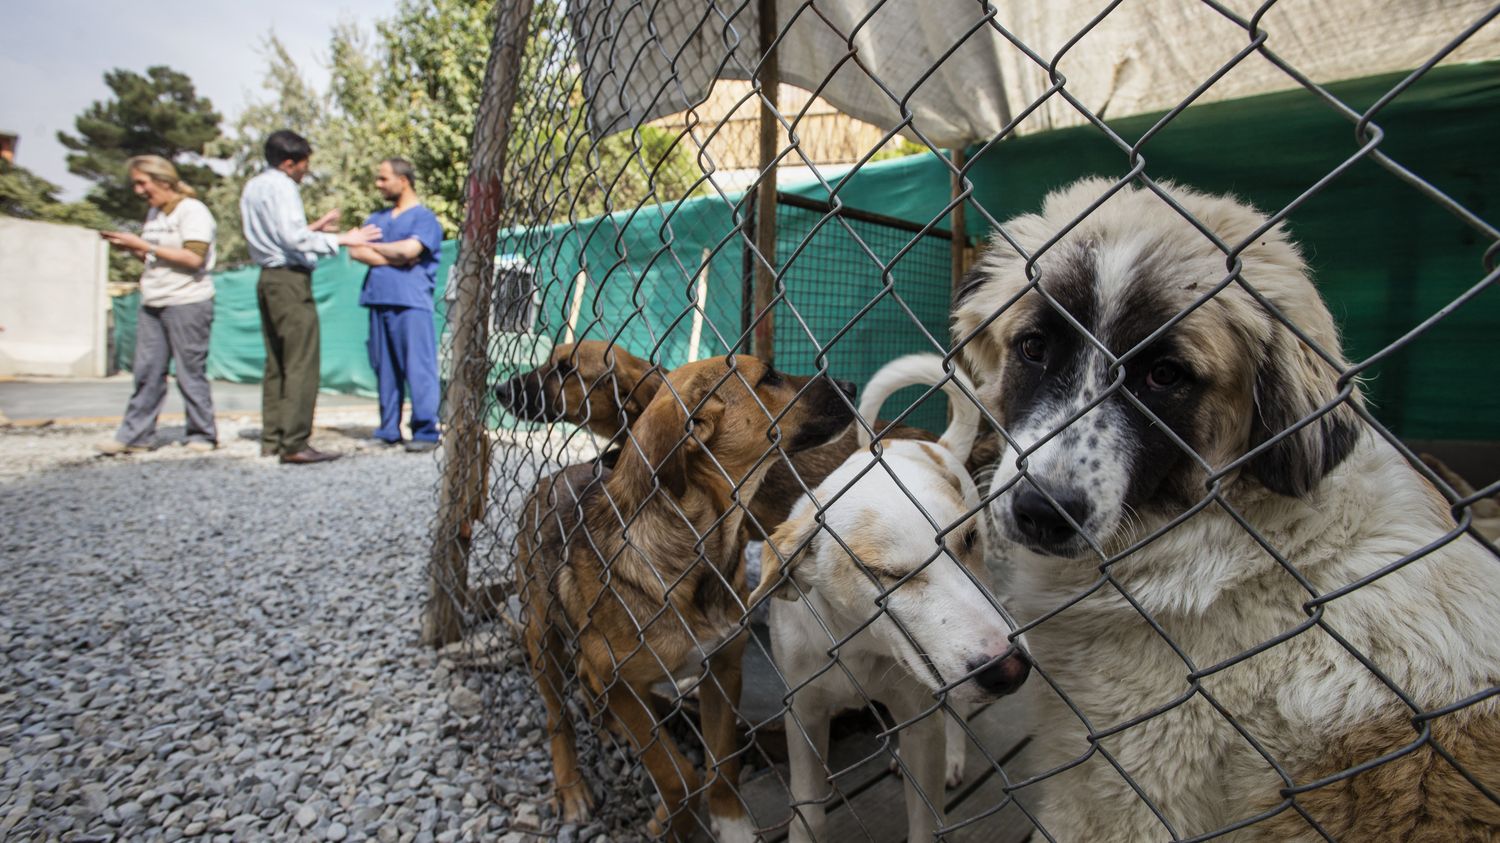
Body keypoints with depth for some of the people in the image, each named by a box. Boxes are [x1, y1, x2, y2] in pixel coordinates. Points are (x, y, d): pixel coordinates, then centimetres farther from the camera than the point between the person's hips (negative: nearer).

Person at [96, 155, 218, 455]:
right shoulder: (153, 212, 18)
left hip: (188, 303, -8)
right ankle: (134, 436, 9)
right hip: (152, 305, 8)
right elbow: (154, 257, 24)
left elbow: (193, 258, -18)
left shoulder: (193, 211, -7)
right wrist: (129, 246, 6)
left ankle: (203, 435, 7)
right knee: (147, 372, 6)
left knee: (190, 373, -2)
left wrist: (143, 244, -14)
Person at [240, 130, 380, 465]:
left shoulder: (253, 187, 19)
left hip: (268, 278, 10)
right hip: (289, 279, -10)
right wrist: (340, 239, -16)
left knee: (276, 363, 11)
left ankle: (271, 439, 14)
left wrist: (314, 227, 23)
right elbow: (294, 238, -20)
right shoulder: (281, 187, -10)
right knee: (301, 364, -10)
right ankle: (294, 443, -12)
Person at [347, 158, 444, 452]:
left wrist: (374, 246, 3)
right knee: (384, 368, 8)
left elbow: (409, 249, -14)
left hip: (411, 302, -7)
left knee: (418, 368, -8)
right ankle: (388, 430, 15)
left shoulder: (424, 217, 2)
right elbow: (356, 252, 10)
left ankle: (425, 432, -3)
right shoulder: (377, 217, 22)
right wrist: (393, 259, -4)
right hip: (379, 299, 7)